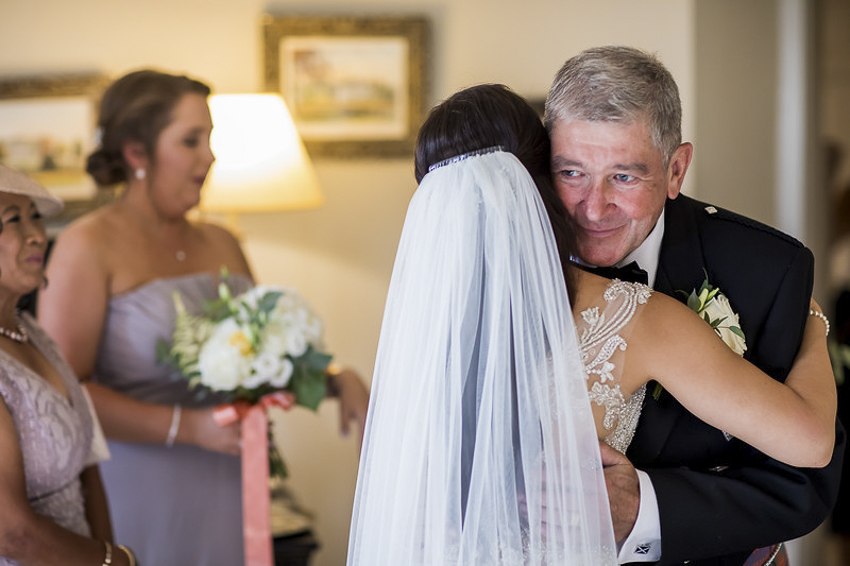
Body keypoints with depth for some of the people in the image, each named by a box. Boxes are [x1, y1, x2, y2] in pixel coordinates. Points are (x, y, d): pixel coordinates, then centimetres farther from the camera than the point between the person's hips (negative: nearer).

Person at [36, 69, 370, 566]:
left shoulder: (221, 244, 12)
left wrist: (339, 378, 2)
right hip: (139, 501, -6)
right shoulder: (88, 247, -8)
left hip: (226, 498, 6)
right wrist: (190, 426, -20)